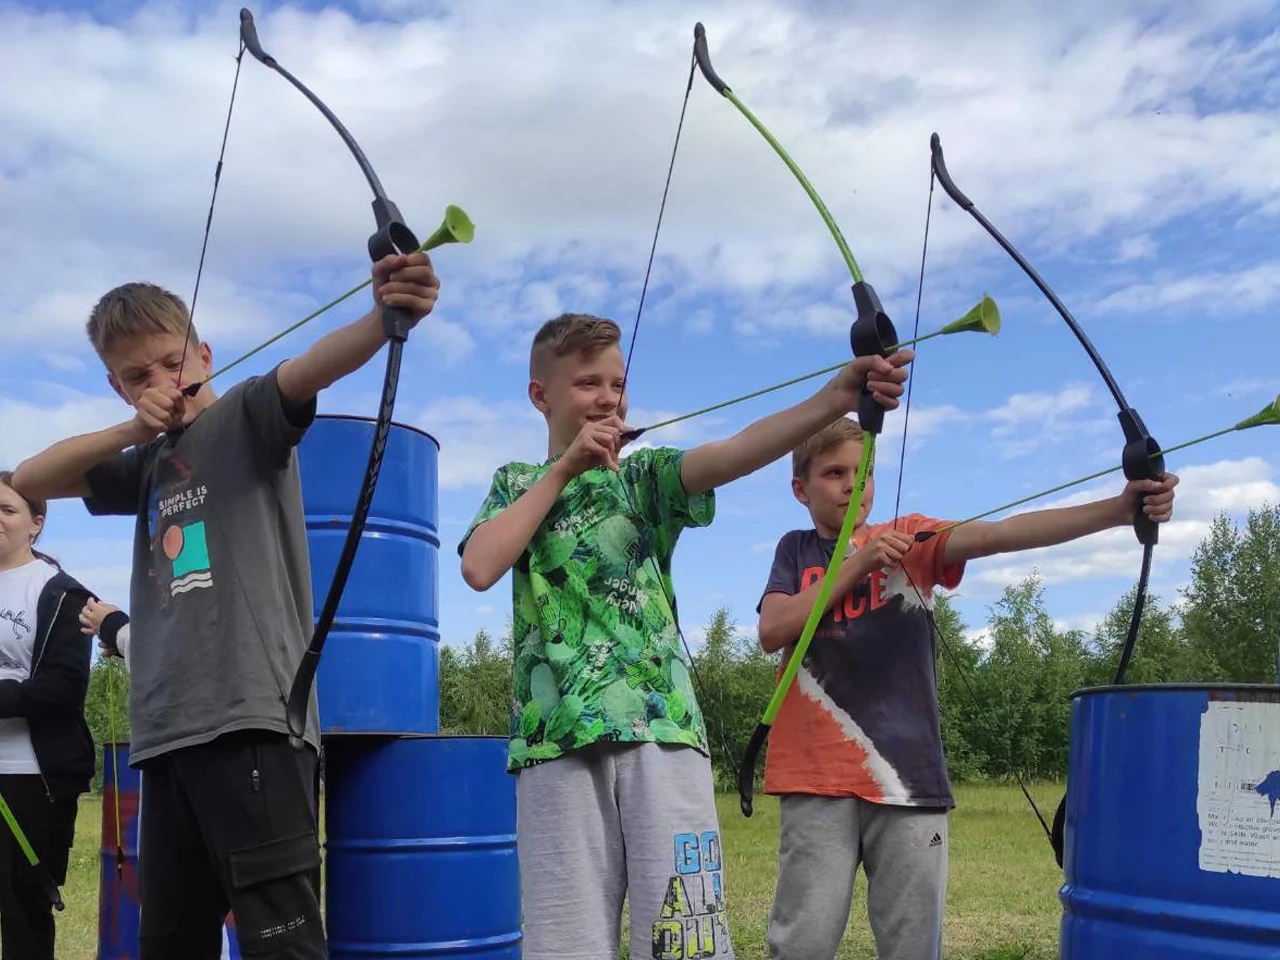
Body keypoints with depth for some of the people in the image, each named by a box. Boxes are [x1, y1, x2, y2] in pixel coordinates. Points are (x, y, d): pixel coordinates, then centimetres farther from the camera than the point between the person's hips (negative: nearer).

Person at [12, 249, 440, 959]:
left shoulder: (246, 416, 2)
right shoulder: (149, 464, 23)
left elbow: (311, 368, -18)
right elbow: (28, 482, 18)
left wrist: (385, 317, -40)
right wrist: (133, 428, 3)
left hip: (252, 721, -7)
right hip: (167, 734, 8)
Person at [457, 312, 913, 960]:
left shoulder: (645, 474, 15)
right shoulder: (517, 484, 19)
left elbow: (733, 454, -7)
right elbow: (480, 568, -3)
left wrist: (835, 397, -25)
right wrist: (562, 469, 2)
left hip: (662, 727, 0)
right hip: (557, 734, 0)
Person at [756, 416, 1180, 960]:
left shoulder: (910, 539, 8)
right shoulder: (797, 551, 12)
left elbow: (998, 535, -8)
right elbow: (773, 632, -4)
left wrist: (1115, 509, -23)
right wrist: (855, 566, -10)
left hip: (908, 774, 1)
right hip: (818, 777, 0)